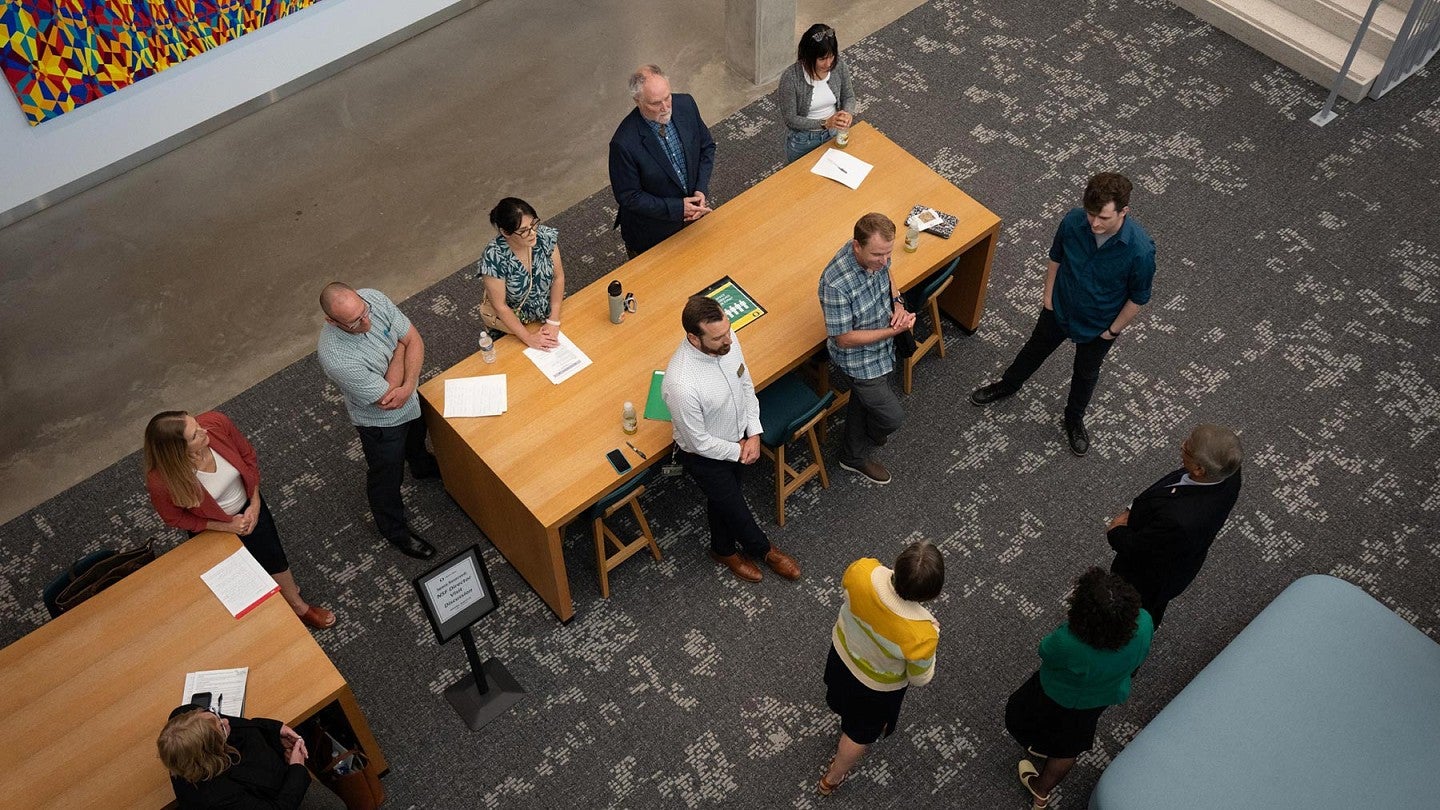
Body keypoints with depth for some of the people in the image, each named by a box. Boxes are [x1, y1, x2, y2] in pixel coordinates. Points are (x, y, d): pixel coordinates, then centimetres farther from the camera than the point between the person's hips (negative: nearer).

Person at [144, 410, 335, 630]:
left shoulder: (216, 423, -34)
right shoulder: (161, 480, -40)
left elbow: (249, 457, -13)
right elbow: (175, 518, -18)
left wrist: (255, 504, -13)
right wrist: (227, 526, -19)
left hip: (248, 504, 3)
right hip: (215, 528, -3)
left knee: (273, 555, 21)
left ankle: (298, 606, 48)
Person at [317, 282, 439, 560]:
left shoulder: (374, 298, -26)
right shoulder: (336, 358, -43)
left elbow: (414, 340, -17)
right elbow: (387, 396, -33)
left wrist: (408, 386, -30)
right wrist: (399, 349, -23)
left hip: (411, 396, 6)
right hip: (382, 421, -6)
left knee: (417, 436, 37)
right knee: (387, 477, 20)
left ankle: (422, 465, 72)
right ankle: (395, 530, 47)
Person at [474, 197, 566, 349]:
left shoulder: (545, 236, -22)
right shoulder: (494, 257, -32)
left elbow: (558, 277, -8)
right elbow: (500, 306, -21)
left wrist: (554, 321, -12)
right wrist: (528, 338, -19)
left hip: (548, 308, 3)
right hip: (511, 318, -3)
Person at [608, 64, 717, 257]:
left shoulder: (686, 105, -18)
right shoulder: (624, 144, -33)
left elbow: (707, 146, -2)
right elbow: (628, 197, -22)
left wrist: (701, 190, -15)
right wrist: (677, 208, -26)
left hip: (693, 208, 5)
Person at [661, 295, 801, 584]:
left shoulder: (728, 340, -22)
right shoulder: (681, 384, -42)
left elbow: (745, 384, -2)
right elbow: (699, 442, -27)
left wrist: (754, 433, -9)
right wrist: (738, 451, -12)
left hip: (738, 437, 6)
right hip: (705, 455, -5)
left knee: (723, 497, 30)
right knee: (734, 506, 20)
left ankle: (724, 550, 57)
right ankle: (763, 550, 51)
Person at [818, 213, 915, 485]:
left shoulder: (876, 254, -18)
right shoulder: (836, 284, -40)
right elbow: (844, 339, -29)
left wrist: (898, 302, -11)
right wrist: (893, 331, -29)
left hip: (880, 349, 7)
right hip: (858, 362, -7)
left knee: (863, 401, 28)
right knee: (892, 416, 9)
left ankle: (854, 456, 54)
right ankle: (863, 447, 42)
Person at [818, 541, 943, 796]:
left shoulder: (862, 571, -37)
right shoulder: (922, 633, -43)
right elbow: (919, 679, -20)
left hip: (841, 652, 3)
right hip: (877, 686, -3)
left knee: (848, 705, 39)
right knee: (861, 732, 30)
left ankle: (847, 725, 72)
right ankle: (832, 779, 55)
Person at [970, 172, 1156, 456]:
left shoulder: (1140, 250, -36)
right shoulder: (1073, 221, -28)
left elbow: (1138, 297, -18)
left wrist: (1113, 330, -9)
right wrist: (1048, 295, 2)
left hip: (1099, 326, -2)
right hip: (1060, 308, 2)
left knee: (1085, 374, 25)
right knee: (1035, 349, 29)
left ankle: (1074, 418, 53)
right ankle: (1008, 385, 59)